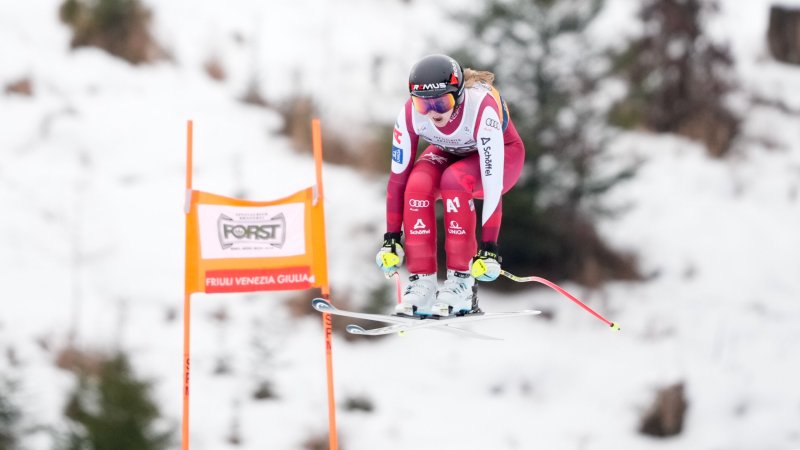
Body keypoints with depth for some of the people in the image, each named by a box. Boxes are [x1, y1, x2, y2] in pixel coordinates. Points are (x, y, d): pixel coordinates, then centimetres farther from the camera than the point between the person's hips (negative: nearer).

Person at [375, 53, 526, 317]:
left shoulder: (481, 108, -38)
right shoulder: (410, 114, -26)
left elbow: (493, 183, -40)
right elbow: (398, 176, -19)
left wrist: (488, 246, -42)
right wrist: (391, 237, -20)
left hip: (503, 156, -4)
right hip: (449, 154, 4)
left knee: (454, 180, -35)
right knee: (418, 184, -29)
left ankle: (461, 280, -27)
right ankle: (422, 283, -24)